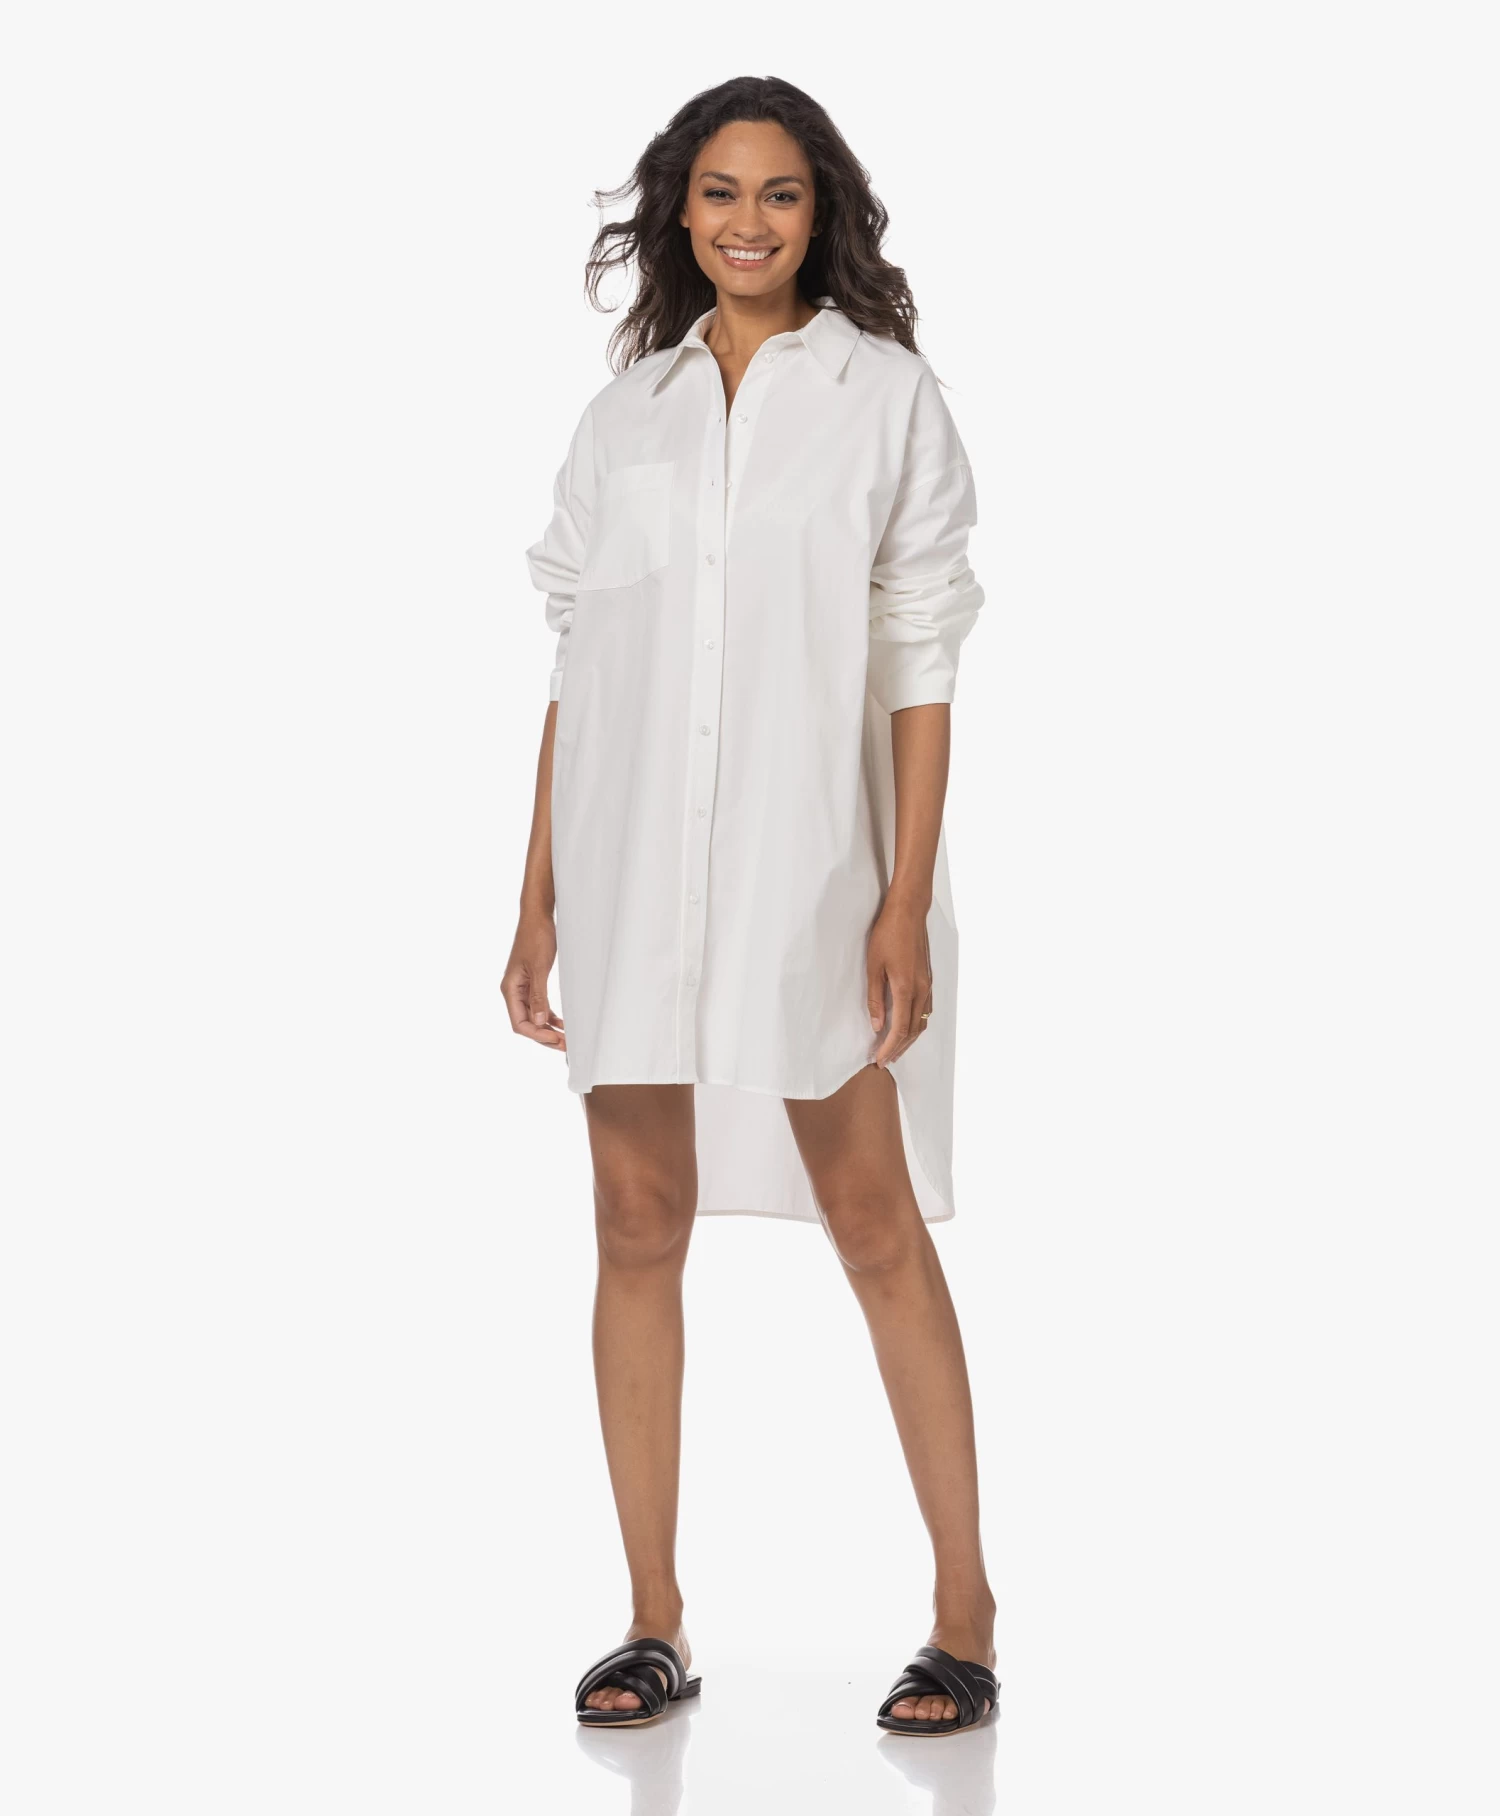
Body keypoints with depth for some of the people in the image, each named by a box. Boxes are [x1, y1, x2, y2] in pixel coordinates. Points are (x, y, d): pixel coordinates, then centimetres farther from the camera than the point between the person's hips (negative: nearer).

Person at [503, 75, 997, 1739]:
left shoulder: (884, 395, 3)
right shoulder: (628, 409, 12)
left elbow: (918, 662, -2)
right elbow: (575, 665, 11)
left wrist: (906, 898, -9)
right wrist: (538, 902, 6)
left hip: (807, 864, -3)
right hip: (629, 866, 3)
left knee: (875, 1223, 0)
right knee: (638, 1223, 4)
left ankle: (964, 1616, 6)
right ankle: (654, 1624, 11)